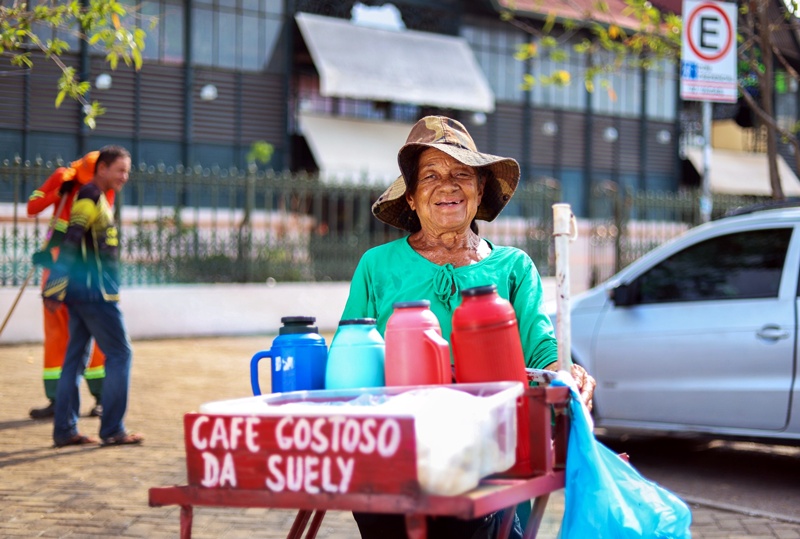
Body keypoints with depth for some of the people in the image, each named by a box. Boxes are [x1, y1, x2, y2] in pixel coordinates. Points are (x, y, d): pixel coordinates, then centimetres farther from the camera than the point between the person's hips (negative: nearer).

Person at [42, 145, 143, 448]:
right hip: (94, 292, -9)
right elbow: (70, 244, -20)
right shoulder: (90, 197, -12)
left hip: (83, 293, 9)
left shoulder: (99, 199, 18)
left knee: (76, 358, 9)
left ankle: (64, 431, 11)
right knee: (119, 354, -5)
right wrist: (56, 288, -24)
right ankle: (112, 431, -3)